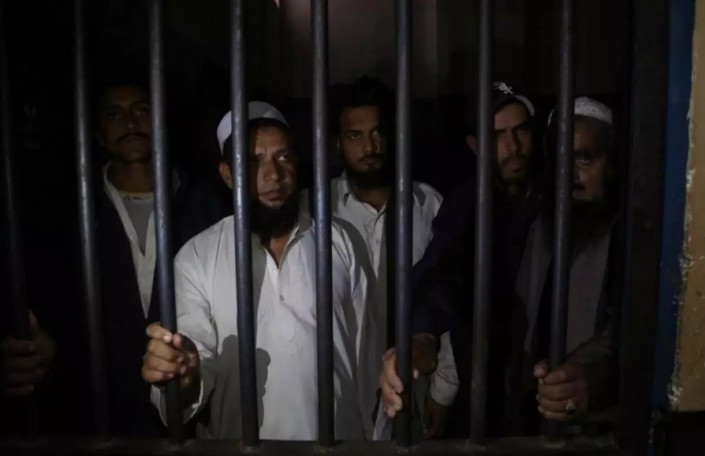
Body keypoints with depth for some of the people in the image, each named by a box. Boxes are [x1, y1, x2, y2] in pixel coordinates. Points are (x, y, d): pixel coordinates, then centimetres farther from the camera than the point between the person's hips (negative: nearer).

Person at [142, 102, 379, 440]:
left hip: (341, 435, 1)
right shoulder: (196, 258, -11)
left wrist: (371, 433, 2)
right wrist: (183, 378, -35)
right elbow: (201, 367, -14)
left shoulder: (339, 243, -7)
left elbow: (365, 352, -2)